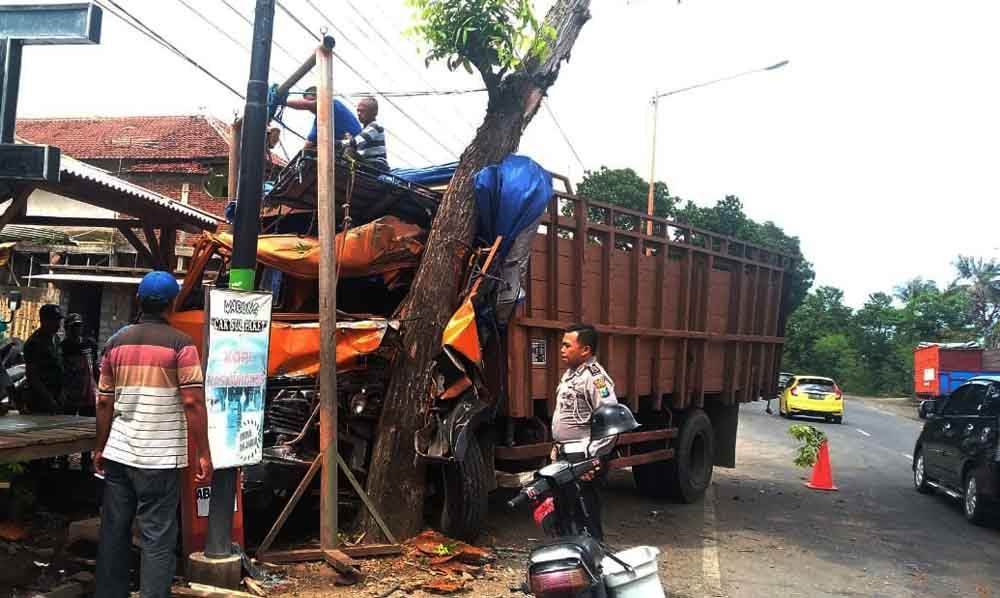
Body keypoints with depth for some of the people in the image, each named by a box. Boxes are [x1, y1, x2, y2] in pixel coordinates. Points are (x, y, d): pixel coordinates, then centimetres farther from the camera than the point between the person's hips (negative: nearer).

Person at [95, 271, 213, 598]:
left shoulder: (116, 342, 7)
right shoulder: (180, 344, -7)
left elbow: (104, 402, 9)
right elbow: (192, 401, -13)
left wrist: (100, 448, 18)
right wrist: (202, 454, -8)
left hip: (118, 453, 5)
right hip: (160, 458, -5)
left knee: (114, 532, 13)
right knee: (157, 538, -1)